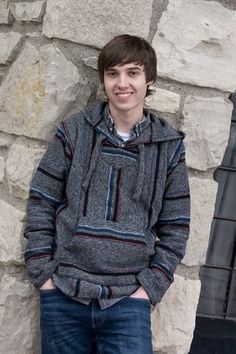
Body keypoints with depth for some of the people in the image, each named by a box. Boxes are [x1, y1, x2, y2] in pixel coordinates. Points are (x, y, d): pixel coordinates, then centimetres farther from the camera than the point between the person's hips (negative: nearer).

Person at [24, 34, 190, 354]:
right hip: (63, 294, 0)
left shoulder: (169, 145, 3)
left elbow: (175, 228, 6)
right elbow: (41, 203, 3)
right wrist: (42, 273, -3)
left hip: (128, 299, 0)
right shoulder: (74, 131, 1)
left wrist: (150, 286, -3)